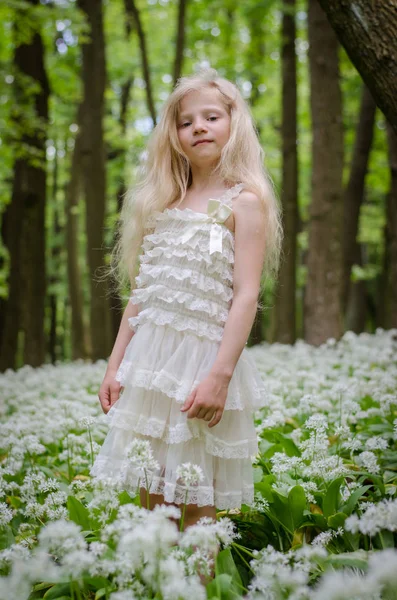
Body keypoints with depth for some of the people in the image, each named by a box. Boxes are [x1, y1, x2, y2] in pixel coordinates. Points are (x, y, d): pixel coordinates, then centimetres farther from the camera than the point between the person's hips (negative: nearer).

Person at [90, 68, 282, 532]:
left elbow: (246, 296, -11)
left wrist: (220, 374, -19)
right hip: (149, 356, 6)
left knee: (197, 504, 1)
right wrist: (115, 366, 11)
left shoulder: (244, 201, -3)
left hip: (205, 356, -5)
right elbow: (141, 294, 16)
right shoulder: (162, 205, 15)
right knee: (150, 497, 9)